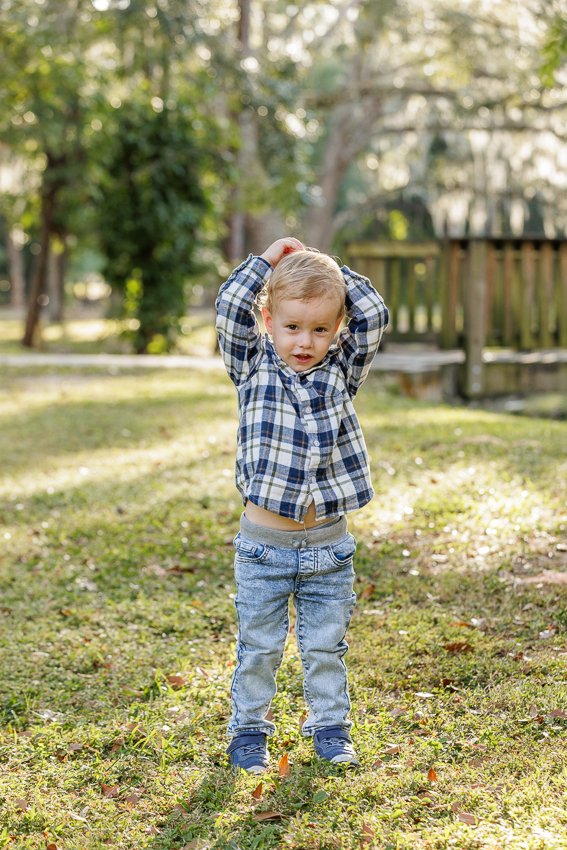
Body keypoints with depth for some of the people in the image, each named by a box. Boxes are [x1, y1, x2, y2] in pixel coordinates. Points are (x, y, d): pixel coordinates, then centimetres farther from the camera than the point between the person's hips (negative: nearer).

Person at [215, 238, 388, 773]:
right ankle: (249, 731, 24)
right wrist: (270, 259, -4)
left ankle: (330, 727, 28)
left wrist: (331, 270, 1)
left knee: (326, 646, 13)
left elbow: (373, 314, -4)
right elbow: (230, 308, -12)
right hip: (264, 546, -2)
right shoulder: (254, 369, -1)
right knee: (258, 648, 9)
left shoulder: (341, 372, 4)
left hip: (328, 547, 2)